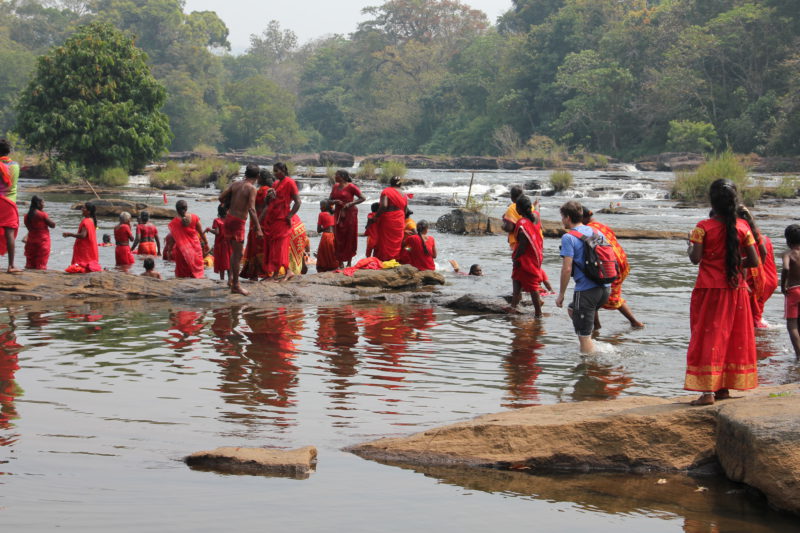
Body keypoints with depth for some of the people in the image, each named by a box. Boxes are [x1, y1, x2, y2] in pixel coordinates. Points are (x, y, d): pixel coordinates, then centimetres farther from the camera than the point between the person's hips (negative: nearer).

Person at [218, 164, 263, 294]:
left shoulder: (235, 184, 6)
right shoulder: (252, 188, -12)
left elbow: (221, 198, 4)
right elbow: (252, 210, -20)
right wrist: (258, 229, -21)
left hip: (229, 218, 7)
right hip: (239, 221, -7)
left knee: (235, 252, 23)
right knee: (238, 254, -1)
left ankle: (231, 277, 27)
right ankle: (235, 285, 2)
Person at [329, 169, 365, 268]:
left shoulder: (351, 186, -7)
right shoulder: (335, 186, 11)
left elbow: (362, 198, -8)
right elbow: (330, 200, 15)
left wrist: (350, 203, -18)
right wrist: (335, 201, -8)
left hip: (349, 214, -5)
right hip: (338, 214, 5)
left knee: (350, 238, -1)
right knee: (339, 238, 2)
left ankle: (349, 262, 6)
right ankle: (340, 262, 5)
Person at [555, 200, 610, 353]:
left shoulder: (568, 238, -9)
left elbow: (567, 269, -15)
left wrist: (561, 294, -7)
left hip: (586, 290, -8)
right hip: (605, 289, 8)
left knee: (584, 336, 1)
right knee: (572, 310, 31)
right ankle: (591, 346, 26)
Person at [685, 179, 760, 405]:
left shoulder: (704, 228, -11)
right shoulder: (742, 227, -2)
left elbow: (695, 258, -18)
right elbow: (754, 261, -4)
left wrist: (690, 245, 3)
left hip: (709, 291, -3)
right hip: (736, 290, 3)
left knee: (709, 336, 0)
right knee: (733, 337, 13)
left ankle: (707, 391, -7)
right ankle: (724, 388, 18)